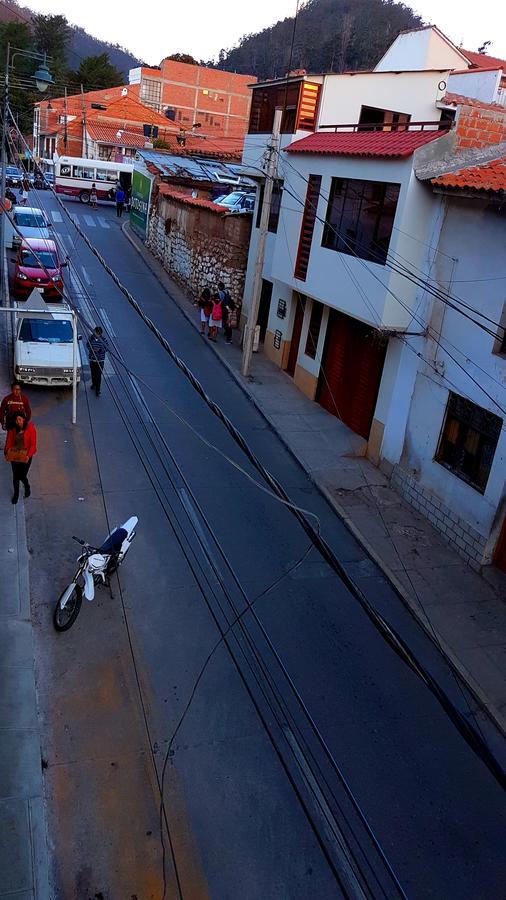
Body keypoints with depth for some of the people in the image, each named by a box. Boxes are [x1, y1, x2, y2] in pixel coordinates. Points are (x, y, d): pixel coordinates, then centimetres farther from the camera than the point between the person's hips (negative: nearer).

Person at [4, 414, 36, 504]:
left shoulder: (30, 429, -14)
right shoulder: (13, 429, -4)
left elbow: (33, 444, -13)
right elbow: (9, 441, 1)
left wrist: (28, 455, -22)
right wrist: (6, 453, -12)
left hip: (25, 455, -3)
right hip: (14, 455, 3)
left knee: (22, 476, 1)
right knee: (15, 476, 7)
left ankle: (27, 487, 35)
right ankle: (16, 494, 30)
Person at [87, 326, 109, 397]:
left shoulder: (103, 339, -11)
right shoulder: (91, 337, -5)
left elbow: (106, 348, -6)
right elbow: (87, 345, 7)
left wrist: (100, 350, -23)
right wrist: (91, 349, -14)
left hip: (100, 360, -3)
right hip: (92, 359, 3)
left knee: (98, 375, -4)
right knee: (93, 373, 19)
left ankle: (97, 390, 1)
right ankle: (94, 384, 44)